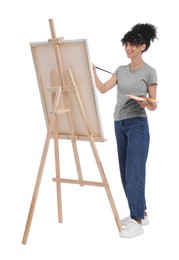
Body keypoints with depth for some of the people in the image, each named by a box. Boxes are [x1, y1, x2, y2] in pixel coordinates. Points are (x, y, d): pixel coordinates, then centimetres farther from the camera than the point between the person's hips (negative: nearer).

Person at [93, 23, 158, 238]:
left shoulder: (149, 71, -5)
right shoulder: (121, 70, 13)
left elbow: (153, 105, -4)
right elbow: (103, 89, 8)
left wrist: (147, 104, -26)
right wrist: (92, 71, -1)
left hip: (137, 124, -7)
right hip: (119, 124, 7)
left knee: (134, 171, -10)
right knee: (125, 171, 10)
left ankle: (137, 222, -6)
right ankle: (141, 213, 21)